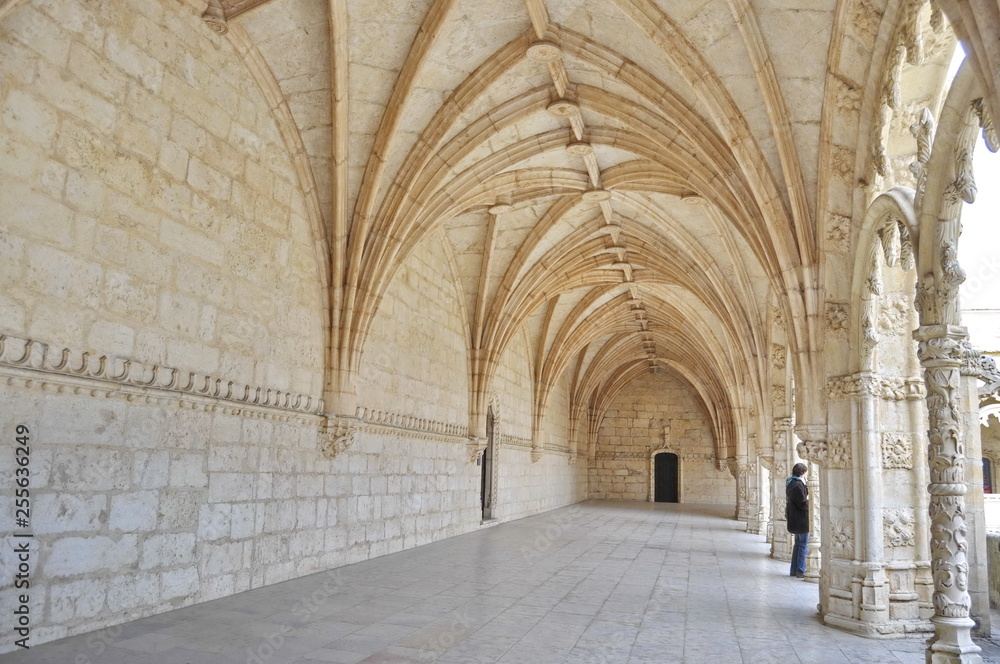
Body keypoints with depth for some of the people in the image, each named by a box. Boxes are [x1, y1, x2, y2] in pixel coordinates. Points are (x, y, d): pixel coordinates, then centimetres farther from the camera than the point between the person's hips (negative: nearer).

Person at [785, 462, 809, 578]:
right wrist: (809, 498, -5)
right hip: (802, 520, -10)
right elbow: (803, 504, -22)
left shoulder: (790, 483, 12)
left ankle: (794, 570, 22)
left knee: (798, 544, 17)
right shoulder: (798, 485, -20)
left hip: (795, 520, 10)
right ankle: (800, 571, 2)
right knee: (803, 545, -2)